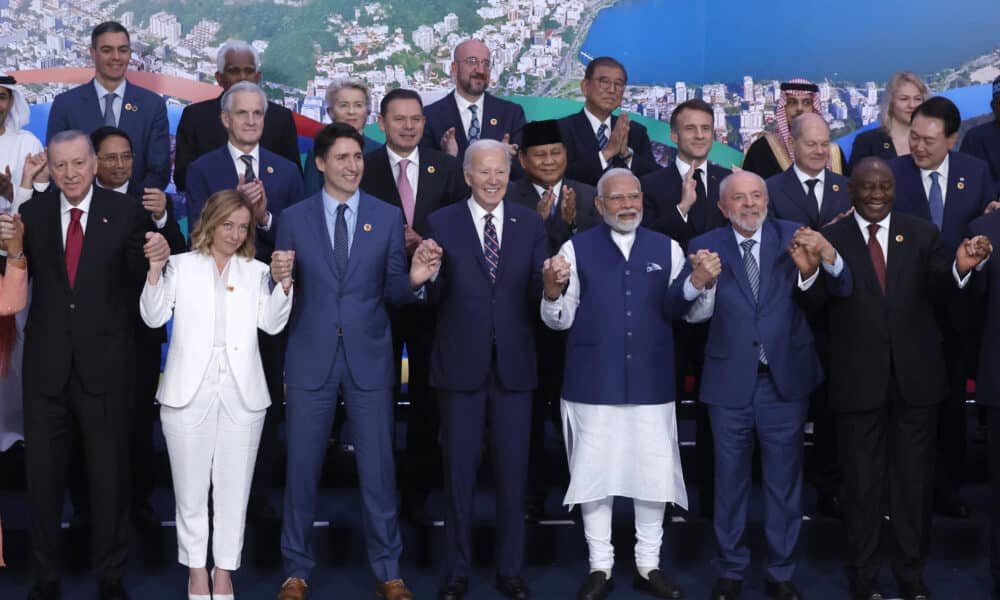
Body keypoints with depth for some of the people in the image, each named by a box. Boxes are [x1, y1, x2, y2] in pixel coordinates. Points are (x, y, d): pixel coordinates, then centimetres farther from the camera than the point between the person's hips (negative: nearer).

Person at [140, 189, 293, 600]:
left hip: (242, 392, 1)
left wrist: (283, 281, -15)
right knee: (191, 485, 7)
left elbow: (273, 324, -1)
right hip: (189, 389, -1)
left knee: (233, 486, 6)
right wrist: (155, 271, -15)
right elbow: (154, 317, -1)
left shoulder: (257, 271, 11)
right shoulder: (181, 265, 8)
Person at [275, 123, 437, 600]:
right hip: (310, 356, 0)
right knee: (302, 466, 7)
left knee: (378, 467, 6)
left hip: (369, 356, 0)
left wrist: (413, 280, -17)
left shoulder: (387, 216, 3)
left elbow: (392, 293, 4)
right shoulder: (294, 218, 3)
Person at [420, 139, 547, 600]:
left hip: (514, 363, 1)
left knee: (513, 471, 8)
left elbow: (537, 294, 0)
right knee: (459, 471, 8)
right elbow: (432, 299, -2)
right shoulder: (442, 223, 0)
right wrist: (429, 272, -23)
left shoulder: (530, 223, 5)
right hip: (460, 363, -1)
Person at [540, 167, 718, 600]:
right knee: (595, 474, 6)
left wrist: (697, 285, -16)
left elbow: (675, 310, 2)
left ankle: (648, 565, 23)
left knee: (653, 474, 8)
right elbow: (560, 321, -2)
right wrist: (552, 292, -23)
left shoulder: (666, 249, 7)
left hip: (651, 383, 2)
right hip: (593, 383, -2)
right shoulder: (576, 249, 0)